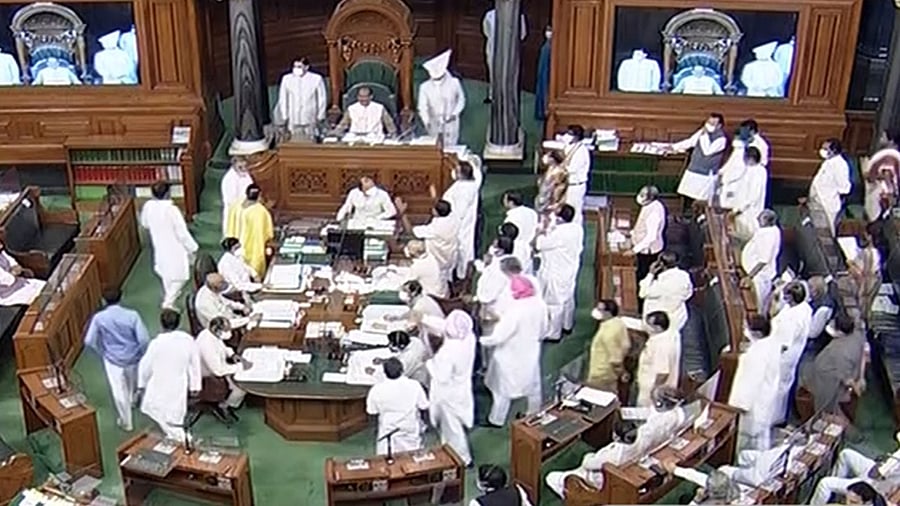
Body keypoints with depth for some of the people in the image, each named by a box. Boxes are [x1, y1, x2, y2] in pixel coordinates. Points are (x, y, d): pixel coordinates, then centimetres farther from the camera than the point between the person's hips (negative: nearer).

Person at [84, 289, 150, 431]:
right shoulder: (132, 315, -20)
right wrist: (141, 354, -2)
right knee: (132, 382, 32)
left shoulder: (98, 317, -17)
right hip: (132, 357, 1)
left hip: (112, 359, -1)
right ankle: (132, 400, 60)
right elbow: (144, 339, -22)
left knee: (119, 392, 15)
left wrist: (102, 353, 5)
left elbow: (89, 341, -12)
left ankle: (126, 422, 29)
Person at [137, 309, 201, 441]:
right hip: (179, 388, 4)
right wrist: (195, 386, 11)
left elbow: (146, 366, -9)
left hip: (160, 389, -4)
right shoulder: (189, 340, -10)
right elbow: (194, 365, -2)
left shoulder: (157, 343, -21)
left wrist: (141, 385, 7)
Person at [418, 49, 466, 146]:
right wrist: (427, 122, -29)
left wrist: (454, 114, -12)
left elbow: (461, 100, 2)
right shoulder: (425, 87, -13)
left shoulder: (454, 83, -12)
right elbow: (422, 107, -13)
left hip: (451, 123, 0)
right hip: (434, 125, 1)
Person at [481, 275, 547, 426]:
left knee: (503, 386, 14)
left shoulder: (514, 310, -33)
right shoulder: (540, 304, -14)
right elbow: (543, 329, 1)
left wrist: (480, 340, -12)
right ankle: (534, 415, 42)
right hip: (531, 352, 6)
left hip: (511, 355, -6)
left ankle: (496, 419, 29)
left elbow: (499, 336, -26)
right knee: (532, 384, 24)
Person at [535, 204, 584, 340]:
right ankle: (567, 326, 41)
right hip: (571, 270, 8)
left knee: (554, 302, 4)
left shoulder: (557, 233, -31)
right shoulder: (578, 229, -8)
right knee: (568, 298, 23)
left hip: (556, 272, -8)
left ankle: (553, 333, 14)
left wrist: (542, 231, -11)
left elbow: (537, 245, -22)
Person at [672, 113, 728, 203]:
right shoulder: (703, 132, 7)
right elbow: (689, 142, 17)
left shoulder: (721, 139, -14)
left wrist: (705, 135, -22)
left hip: (706, 175, -7)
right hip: (693, 170, 7)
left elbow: (707, 151, -25)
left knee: (702, 202, -8)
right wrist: (673, 147, 12)